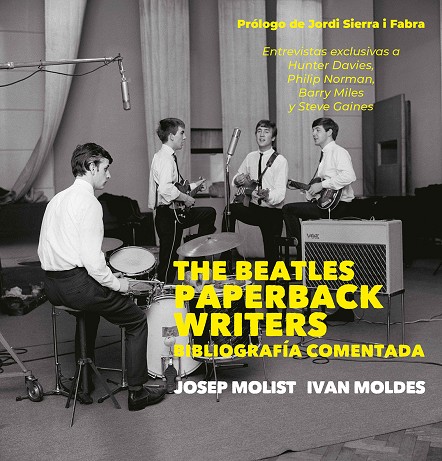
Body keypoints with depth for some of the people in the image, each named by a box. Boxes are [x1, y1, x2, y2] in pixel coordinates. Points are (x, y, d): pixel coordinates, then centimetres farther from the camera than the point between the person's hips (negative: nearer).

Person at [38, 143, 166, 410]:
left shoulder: (57, 199, 12)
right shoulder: (89, 202, -15)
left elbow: (43, 251, 15)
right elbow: (92, 260, -22)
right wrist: (117, 284, -7)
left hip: (52, 285, 10)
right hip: (78, 283, -9)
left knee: (92, 308, 36)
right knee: (137, 320, 5)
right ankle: (137, 393, 10)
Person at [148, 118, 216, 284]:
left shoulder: (167, 156, 13)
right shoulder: (165, 158, -20)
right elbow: (166, 189, -34)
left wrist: (191, 187, 13)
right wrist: (186, 198, -20)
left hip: (175, 212, 10)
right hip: (168, 215, -10)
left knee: (209, 213, 21)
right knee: (168, 259, -2)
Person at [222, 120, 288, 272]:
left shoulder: (280, 160, -11)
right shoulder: (251, 157, 5)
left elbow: (280, 192, -20)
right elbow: (236, 178, 16)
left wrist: (268, 195, -43)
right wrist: (238, 180, -9)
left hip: (272, 212, -4)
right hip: (253, 207, 5)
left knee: (271, 253, -2)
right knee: (230, 209, -21)